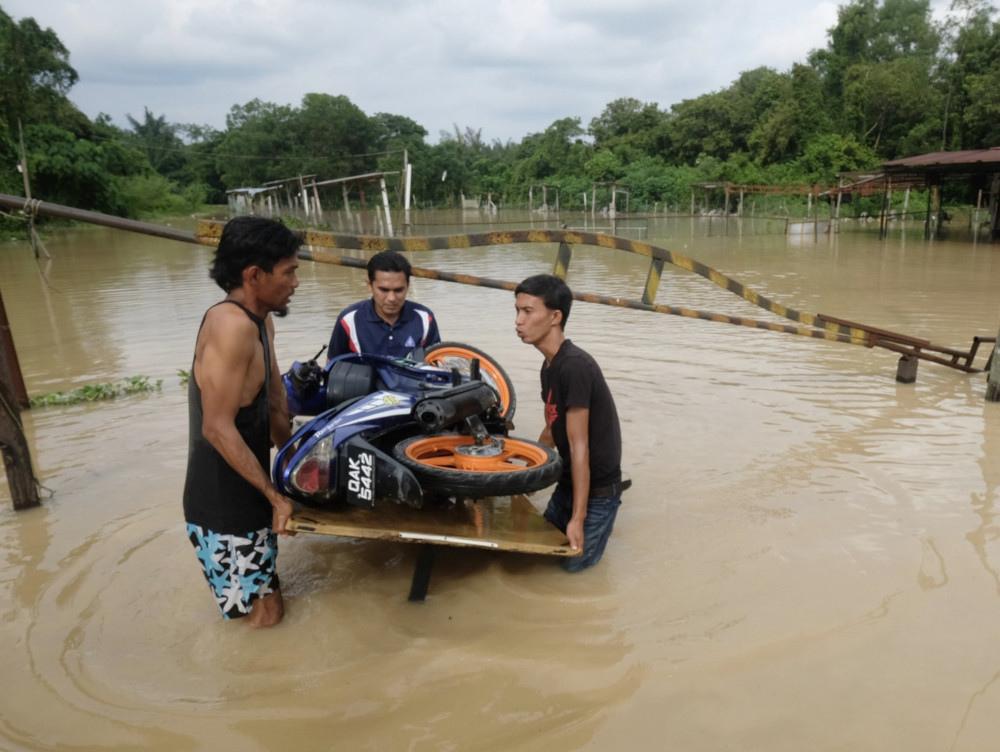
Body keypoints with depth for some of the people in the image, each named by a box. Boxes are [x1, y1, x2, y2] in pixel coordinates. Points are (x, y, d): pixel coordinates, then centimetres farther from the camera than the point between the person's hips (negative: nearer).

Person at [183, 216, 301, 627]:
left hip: (247, 494, 9)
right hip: (224, 506, -9)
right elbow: (218, 428, -26)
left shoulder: (260, 323, 7)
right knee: (263, 613, 3)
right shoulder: (232, 324, -24)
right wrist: (275, 495, -21)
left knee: (267, 601, 21)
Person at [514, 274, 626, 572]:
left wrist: (578, 517, -24)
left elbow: (579, 446, -26)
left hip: (596, 490, -8)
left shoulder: (574, 366, -26)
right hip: (567, 482, 8)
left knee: (574, 564, -1)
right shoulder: (549, 366, 3)